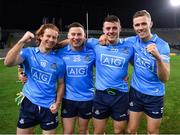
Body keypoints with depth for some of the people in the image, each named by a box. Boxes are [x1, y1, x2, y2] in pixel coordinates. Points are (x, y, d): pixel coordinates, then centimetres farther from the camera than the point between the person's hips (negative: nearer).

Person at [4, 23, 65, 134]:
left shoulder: (59, 61, -2)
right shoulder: (29, 52, -5)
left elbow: (61, 84, 4)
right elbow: (8, 63, -21)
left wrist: (57, 103, -6)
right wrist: (22, 41, -24)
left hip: (49, 107, 1)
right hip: (29, 103, 0)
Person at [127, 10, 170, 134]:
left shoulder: (162, 45, -16)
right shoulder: (133, 41, -5)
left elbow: (165, 78, -23)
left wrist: (158, 57, -41)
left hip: (154, 95, -2)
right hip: (135, 91, 3)